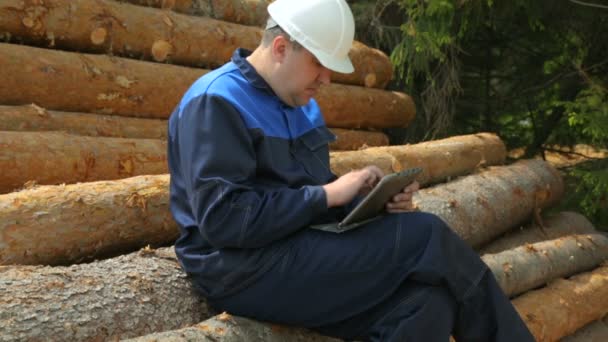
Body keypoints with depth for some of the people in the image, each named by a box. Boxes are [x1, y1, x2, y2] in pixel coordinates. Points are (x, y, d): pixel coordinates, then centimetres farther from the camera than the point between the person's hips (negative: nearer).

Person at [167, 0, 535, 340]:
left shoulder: (301, 104, 16)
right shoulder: (216, 102, -12)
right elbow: (221, 218, -22)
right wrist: (328, 195, -19)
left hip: (303, 252, 9)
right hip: (247, 270, -8)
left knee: (425, 303, -18)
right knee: (426, 236, -17)